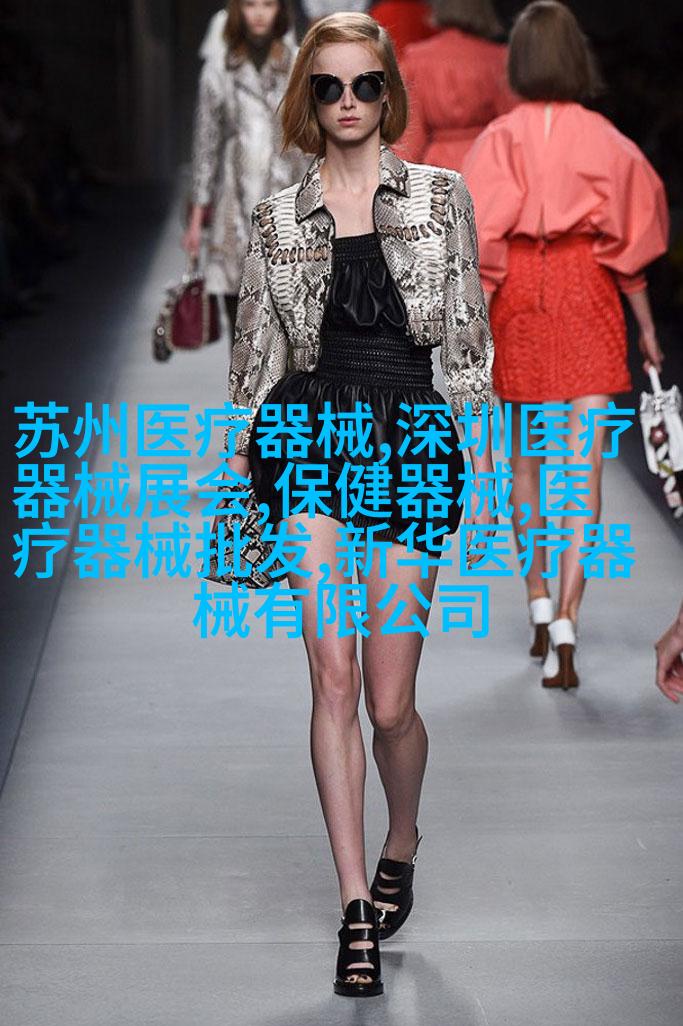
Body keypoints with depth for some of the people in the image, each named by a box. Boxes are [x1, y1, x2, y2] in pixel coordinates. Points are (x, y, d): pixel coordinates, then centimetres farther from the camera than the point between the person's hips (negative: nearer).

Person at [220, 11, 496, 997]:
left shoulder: (441, 197, 6)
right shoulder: (277, 219, 9)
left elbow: (468, 341, 5)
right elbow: (257, 354, 13)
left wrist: (483, 469, 0)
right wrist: (236, 470, 10)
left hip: (411, 439, -1)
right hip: (310, 436, 1)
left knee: (390, 700, 1)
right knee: (334, 674, -11)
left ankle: (402, 844, 32)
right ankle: (356, 909, -4)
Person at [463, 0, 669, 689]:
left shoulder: (499, 139, -2)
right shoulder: (605, 139, -1)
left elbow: (483, 244, -7)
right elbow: (627, 244, 3)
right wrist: (647, 327, 13)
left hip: (518, 301, 1)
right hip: (589, 302, -1)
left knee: (524, 462, 17)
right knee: (584, 469, -4)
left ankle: (539, 607, 26)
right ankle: (566, 621, -17)